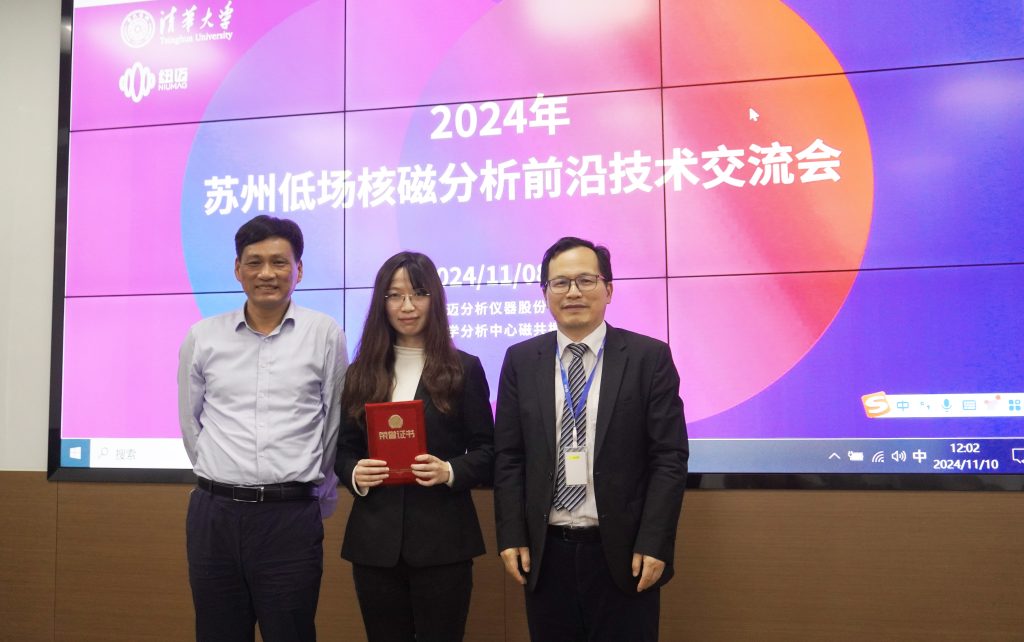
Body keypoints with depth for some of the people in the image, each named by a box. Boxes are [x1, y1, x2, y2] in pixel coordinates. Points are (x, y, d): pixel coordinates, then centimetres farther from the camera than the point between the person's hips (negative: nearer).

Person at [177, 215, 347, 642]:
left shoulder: (325, 335, -1)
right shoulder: (203, 337, 4)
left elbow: (335, 426, 5)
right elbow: (190, 422, 14)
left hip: (291, 515, -2)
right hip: (213, 514, 2)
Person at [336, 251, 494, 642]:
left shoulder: (464, 369, 2)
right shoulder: (361, 372, 9)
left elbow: (486, 451, 1)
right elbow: (343, 449, 11)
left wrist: (449, 472, -17)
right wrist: (354, 473, -10)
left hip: (443, 538, -2)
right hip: (375, 539, 3)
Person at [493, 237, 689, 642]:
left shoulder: (649, 357, -3)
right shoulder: (521, 360, 4)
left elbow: (669, 457, -5)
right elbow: (508, 456, 5)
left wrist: (654, 543, -10)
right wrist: (511, 536, -1)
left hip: (623, 552, -2)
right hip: (545, 553, 2)